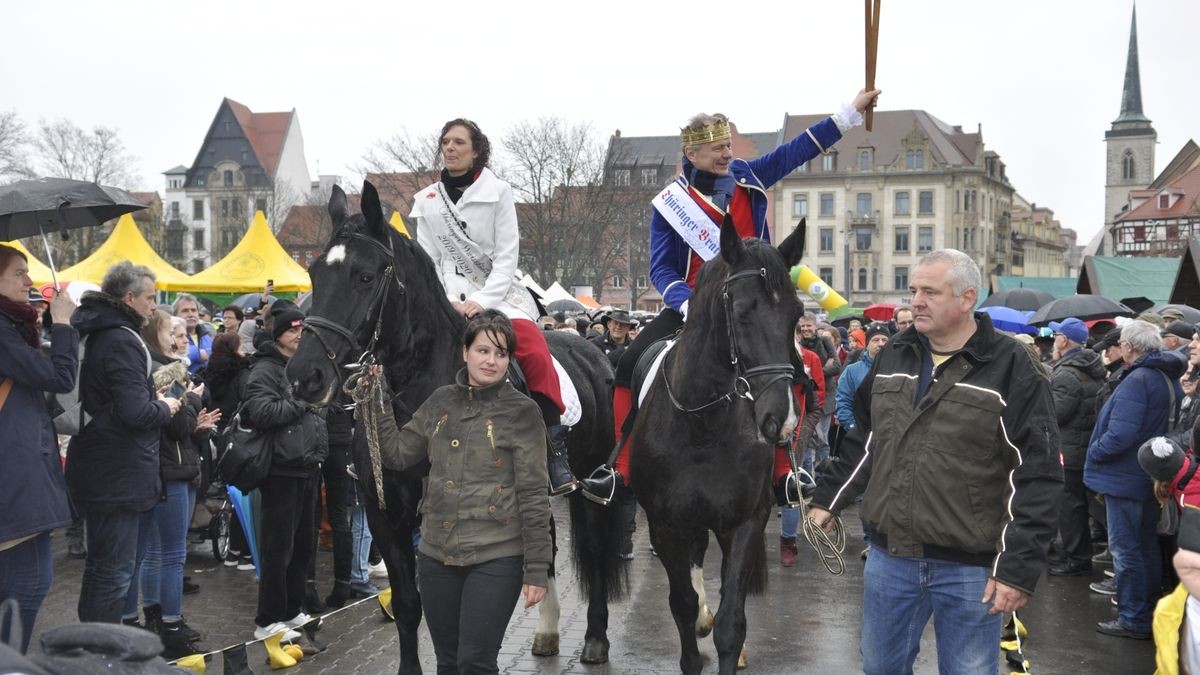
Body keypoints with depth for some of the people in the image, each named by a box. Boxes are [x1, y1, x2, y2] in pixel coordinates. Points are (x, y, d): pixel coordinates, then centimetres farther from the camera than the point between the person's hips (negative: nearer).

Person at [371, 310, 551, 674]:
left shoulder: (522, 413, -8)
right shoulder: (440, 403, 6)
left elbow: (533, 497, -8)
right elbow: (398, 455, 11)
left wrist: (537, 570, -10)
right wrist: (378, 405, 1)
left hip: (495, 558, -5)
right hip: (436, 554, 5)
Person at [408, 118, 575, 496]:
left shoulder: (498, 192, 2)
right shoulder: (427, 201, 11)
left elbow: (507, 256, -3)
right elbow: (427, 262, 8)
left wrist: (482, 302, -15)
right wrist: (445, 303, -8)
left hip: (499, 294, -2)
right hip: (450, 299, 3)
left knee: (536, 353, -27)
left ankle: (557, 454, -22)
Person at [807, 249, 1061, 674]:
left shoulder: (1012, 369, -11)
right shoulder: (893, 357, 6)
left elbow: (1037, 477, -13)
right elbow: (863, 442, 19)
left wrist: (1018, 568, -16)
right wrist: (828, 500, 16)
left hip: (970, 567, -5)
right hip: (889, 556, 5)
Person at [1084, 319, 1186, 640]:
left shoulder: (1137, 380, -23)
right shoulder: (1171, 379, 9)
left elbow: (1120, 435, -28)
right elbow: (1172, 427, 15)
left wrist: (1093, 452, -12)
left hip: (1126, 478, -9)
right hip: (1154, 478, 9)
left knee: (1125, 550, 0)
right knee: (1147, 547, 18)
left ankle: (1133, 620, 5)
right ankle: (1150, 611, 28)